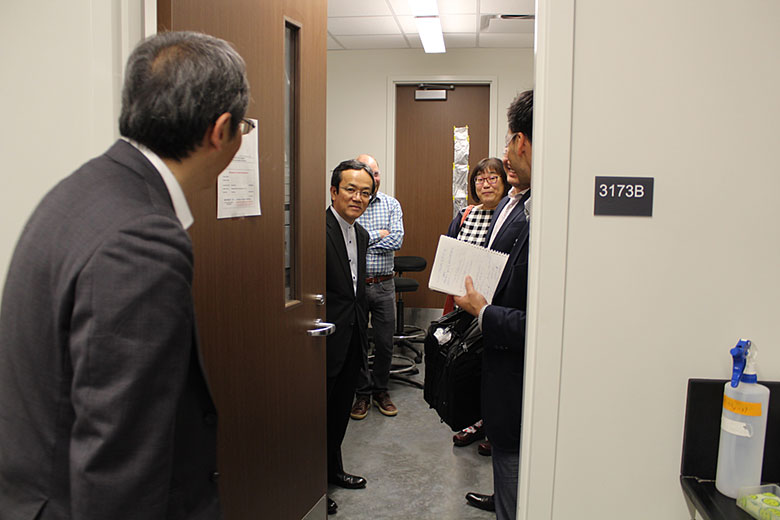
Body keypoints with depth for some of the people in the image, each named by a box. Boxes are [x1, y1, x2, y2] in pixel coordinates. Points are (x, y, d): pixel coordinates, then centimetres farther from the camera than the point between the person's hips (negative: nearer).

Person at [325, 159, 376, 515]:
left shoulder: (361, 235, 11)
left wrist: (362, 328, 18)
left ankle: (333, 469, 41)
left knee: (341, 410, 21)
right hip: (326, 340, -8)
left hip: (352, 339, 8)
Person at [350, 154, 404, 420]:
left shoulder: (392, 205, 4)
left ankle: (380, 390, 29)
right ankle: (362, 393, 26)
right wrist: (377, 235, -12)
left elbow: (397, 240, -9)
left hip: (383, 285, 2)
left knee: (385, 343, 10)